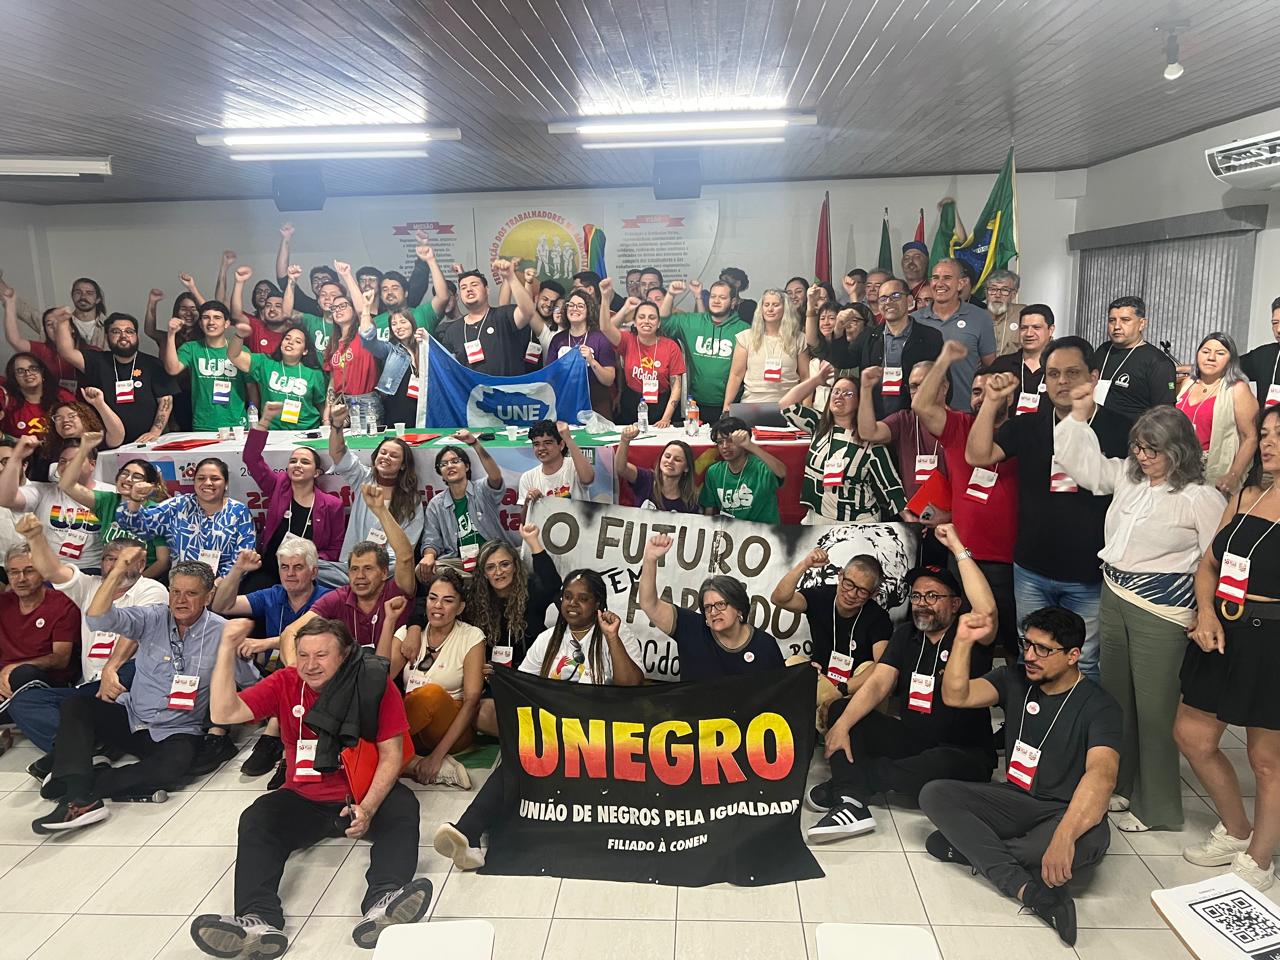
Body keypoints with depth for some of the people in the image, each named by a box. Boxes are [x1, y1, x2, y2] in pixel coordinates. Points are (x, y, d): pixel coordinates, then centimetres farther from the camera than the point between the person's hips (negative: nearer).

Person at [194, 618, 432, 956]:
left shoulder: (375, 683, -11)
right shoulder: (285, 683, -4)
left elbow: (391, 754, -10)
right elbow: (224, 713, -15)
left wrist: (368, 808, -24)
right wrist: (227, 648, -23)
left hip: (364, 797, -2)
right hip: (304, 801, 2)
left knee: (403, 807, -29)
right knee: (255, 820, -22)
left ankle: (381, 903, -49)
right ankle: (259, 920, -38)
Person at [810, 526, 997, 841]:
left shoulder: (969, 634, -7)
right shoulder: (906, 635, 8)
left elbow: (987, 610, -31)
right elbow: (878, 684, -3)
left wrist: (957, 548, -28)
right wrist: (842, 725, -19)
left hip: (961, 754, -6)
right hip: (911, 740, 6)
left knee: (939, 766, -40)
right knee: (841, 709, -8)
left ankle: (851, 779, -19)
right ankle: (852, 802, -30)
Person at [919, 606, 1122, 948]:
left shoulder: (1098, 707, -14)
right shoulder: (1014, 680, 2)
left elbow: (1101, 774, -31)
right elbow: (955, 696, -9)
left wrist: (1064, 836, -46)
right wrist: (963, 641, -20)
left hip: (1066, 813, -4)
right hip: (1013, 800, 5)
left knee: (1092, 839, -39)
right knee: (933, 794, -18)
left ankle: (969, 845, -21)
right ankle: (1027, 889, -31)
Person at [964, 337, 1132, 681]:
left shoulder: (1120, 430, -5)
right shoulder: (1028, 427, 2)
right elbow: (977, 456, -10)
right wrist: (992, 402, -18)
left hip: (1090, 577, -2)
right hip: (1032, 572, 3)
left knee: (1083, 666, 10)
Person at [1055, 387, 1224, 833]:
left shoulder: (1201, 498, -12)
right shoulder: (1127, 475, 7)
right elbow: (1082, 462, 16)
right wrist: (1079, 413, 7)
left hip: (1160, 611, -7)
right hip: (1113, 597, 7)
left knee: (1153, 708, 0)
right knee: (1116, 696, 17)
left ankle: (1156, 807, 16)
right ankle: (1123, 785, 34)